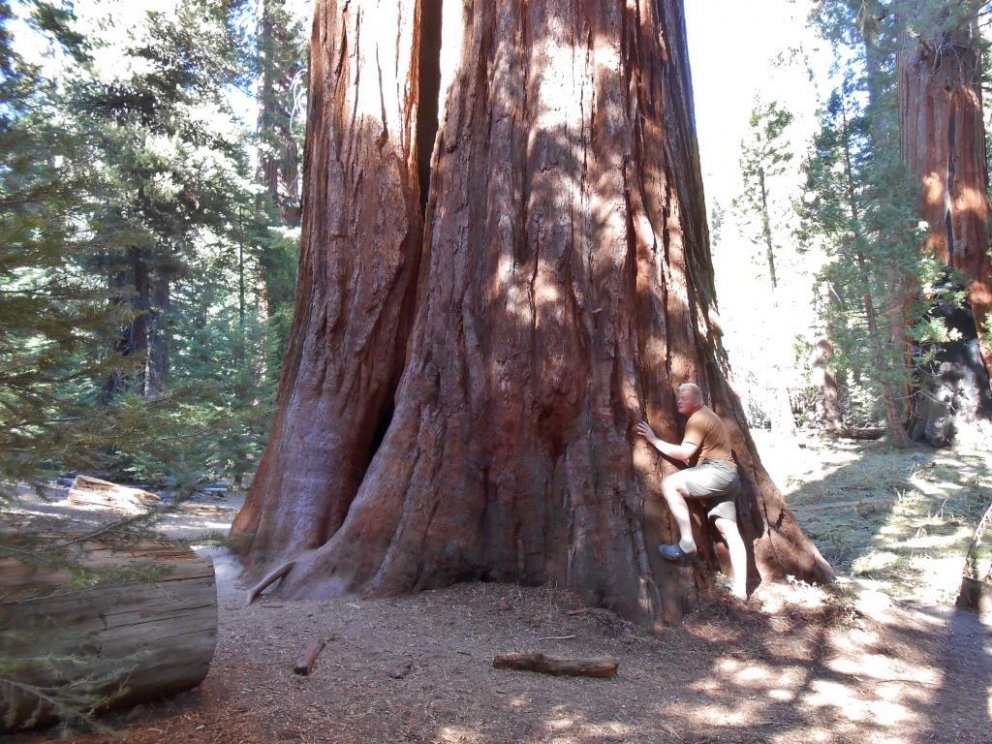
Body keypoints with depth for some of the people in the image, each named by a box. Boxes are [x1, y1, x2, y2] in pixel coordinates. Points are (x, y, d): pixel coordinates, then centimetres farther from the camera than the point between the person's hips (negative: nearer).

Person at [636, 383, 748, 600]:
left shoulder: (698, 419, -8)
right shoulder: (705, 416, 26)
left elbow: (683, 453, -17)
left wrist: (654, 439, -12)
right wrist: (692, 455, 11)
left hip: (718, 472, -11)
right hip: (724, 476, 11)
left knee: (669, 484, -20)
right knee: (729, 530, 3)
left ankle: (687, 542, -19)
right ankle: (740, 590, 0)